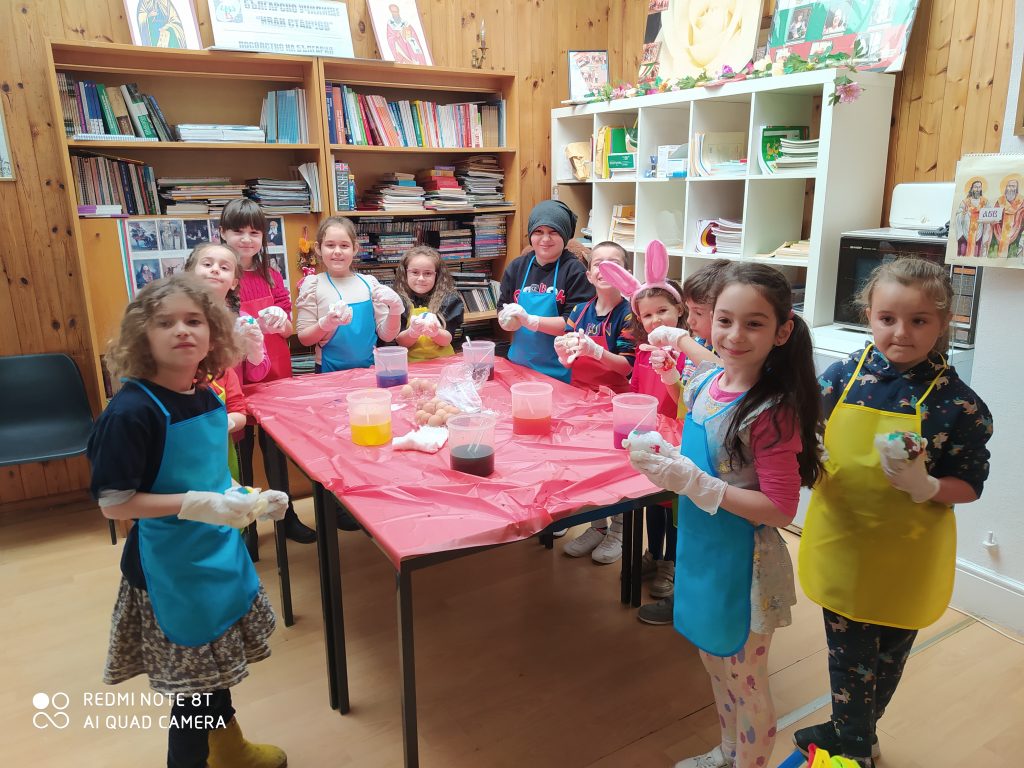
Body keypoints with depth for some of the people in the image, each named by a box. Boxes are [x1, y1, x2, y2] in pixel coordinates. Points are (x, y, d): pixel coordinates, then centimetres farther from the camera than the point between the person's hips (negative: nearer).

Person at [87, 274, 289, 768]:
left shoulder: (207, 399, 0)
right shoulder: (130, 412, -22)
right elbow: (113, 504, -21)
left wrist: (246, 500, -1)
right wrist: (195, 504, -27)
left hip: (219, 554, 7)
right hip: (170, 570, -7)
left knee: (215, 663, 25)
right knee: (192, 682, 9)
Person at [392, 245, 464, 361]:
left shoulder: (449, 299, 1)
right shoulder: (398, 300, 0)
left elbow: (447, 340, -3)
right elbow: (400, 342, -2)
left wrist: (435, 332, -21)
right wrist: (412, 332, -21)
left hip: (443, 361, 0)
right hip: (410, 362, 0)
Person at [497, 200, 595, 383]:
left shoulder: (575, 271, -10)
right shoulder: (517, 267, 4)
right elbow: (502, 311, 7)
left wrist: (530, 321, -23)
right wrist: (508, 319, -16)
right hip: (518, 362, 4)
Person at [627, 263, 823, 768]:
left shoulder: (772, 413, -25)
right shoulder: (705, 380, -3)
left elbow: (779, 509, -23)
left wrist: (693, 482, -27)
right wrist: (665, 456, -9)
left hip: (743, 569, -8)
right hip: (701, 554, 8)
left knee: (745, 686, 15)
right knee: (717, 667, 28)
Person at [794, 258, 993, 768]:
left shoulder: (958, 404, -15)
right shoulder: (844, 376, -7)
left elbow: (969, 486, -8)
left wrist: (925, 486, -28)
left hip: (905, 558, -2)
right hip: (842, 542, 2)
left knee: (886, 658, 19)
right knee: (846, 655, 19)